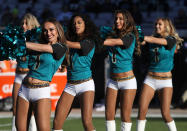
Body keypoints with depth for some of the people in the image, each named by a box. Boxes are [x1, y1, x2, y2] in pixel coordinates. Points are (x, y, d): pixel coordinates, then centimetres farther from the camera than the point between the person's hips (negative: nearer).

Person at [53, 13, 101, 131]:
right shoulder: (72, 40, 13)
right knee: (57, 121, -5)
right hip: (70, 85, 5)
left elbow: (73, 45, -16)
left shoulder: (89, 42, -4)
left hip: (85, 84, -5)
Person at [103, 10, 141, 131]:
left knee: (125, 115, -4)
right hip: (113, 80, 5)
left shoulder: (130, 37, -8)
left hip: (127, 80, -5)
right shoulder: (113, 35, 12)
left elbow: (113, 42, -21)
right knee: (109, 114, -1)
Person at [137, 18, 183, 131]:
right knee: (142, 110, -9)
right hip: (150, 79, 4)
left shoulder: (171, 40, -6)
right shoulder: (152, 39, 9)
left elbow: (157, 40, -23)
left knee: (165, 114, -8)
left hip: (165, 80, -4)